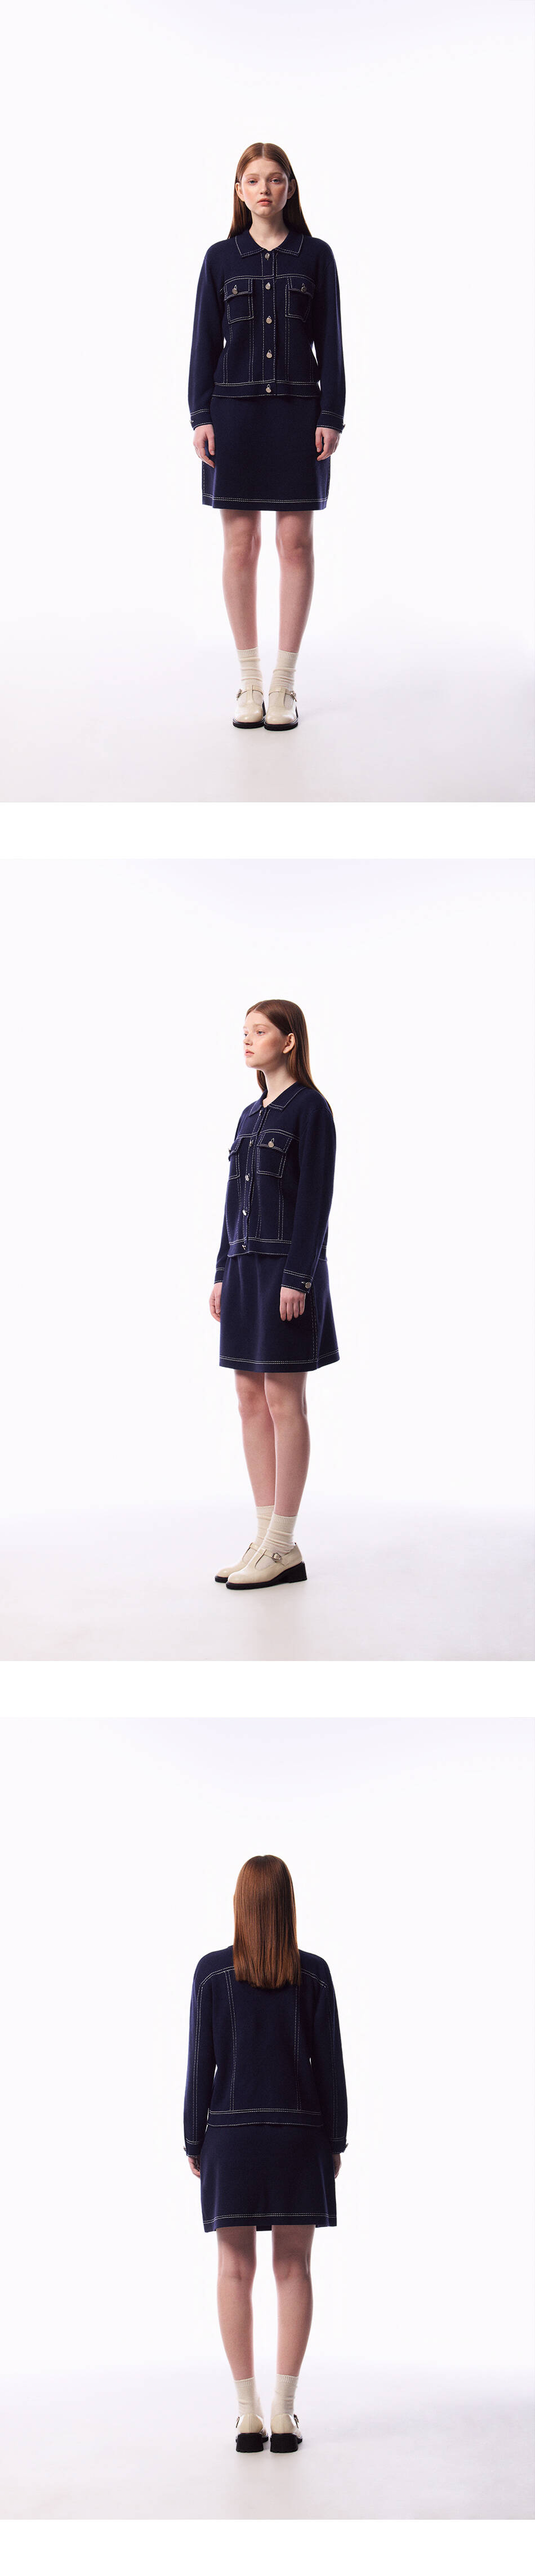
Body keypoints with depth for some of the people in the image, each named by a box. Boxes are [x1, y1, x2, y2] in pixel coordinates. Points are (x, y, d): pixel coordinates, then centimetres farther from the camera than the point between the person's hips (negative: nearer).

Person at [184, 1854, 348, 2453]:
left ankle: (248, 2413, 0)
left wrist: (194, 2140, 6)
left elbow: (200, 2063, -3)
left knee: (236, 2269, 4)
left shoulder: (213, 1972, -4)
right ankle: (284, 2413, -2)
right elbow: (329, 2061, 0)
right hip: (299, 2132, 0)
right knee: (293, 2268, 3)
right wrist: (335, 2139, 8)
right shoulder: (313, 1973, -2)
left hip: (232, 2133, 0)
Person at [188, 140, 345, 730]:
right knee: (240, 543, 0)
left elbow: (330, 342, 3)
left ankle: (284, 682, 3)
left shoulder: (315, 256, 4)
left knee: (296, 542, -2)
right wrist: (201, 416, -2)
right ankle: (249, 681, 7)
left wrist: (331, 415, -4)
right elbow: (205, 340, 6)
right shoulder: (221, 258, 6)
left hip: (298, 410, 0)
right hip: (235, 410, 1)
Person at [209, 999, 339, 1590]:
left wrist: (297, 1277, -19)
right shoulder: (251, 1115, 16)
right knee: (251, 1398, 7)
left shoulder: (309, 1109, -8)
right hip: (245, 1267, 8)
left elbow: (315, 1198, -13)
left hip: (287, 1266, -8)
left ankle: (283, 1547, -3)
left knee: (283, 1401, -6)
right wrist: (223, 1274, 13)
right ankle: (265, 1536, 10)